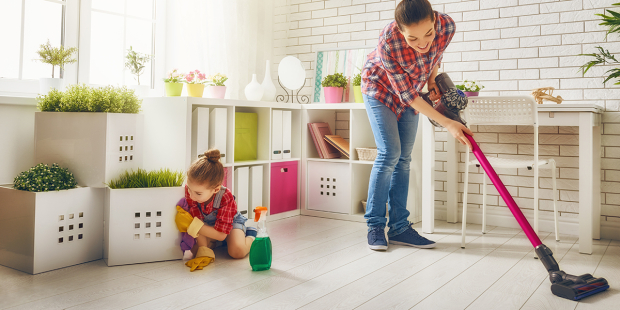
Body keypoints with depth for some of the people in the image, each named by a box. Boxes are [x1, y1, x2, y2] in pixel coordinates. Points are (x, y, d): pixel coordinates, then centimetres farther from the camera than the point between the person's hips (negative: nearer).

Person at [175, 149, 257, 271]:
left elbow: (221, 234, -36)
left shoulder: (226, 198, -39)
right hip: (207, 224, 4)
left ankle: (250, 235, 5)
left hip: (231, 221, -4)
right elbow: (197, 221, -28)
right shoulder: (190, 189, -32)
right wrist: (203, 252, -37)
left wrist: (191, 224, -43)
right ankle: (214, 242, 12)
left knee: (237, 251, -28)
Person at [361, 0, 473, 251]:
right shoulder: (388, 41, -38)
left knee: (404, 157, 2)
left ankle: (399, 228, 7)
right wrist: (447, 123, -30)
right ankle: (375, 226, -3)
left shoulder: (446, 26, -27)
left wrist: (432, 80, -13)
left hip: (411, 91, 4)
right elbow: (406, 94, -30)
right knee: (389, 153, -15)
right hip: (380, 87, -4)